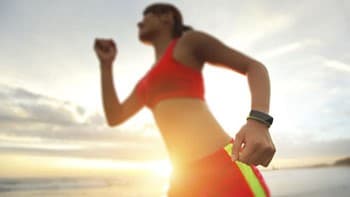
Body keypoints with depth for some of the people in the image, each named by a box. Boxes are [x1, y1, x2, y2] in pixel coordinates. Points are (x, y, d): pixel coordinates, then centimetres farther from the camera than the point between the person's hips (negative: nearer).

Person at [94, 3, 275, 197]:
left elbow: (255, 66, 1)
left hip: (221, 169, -7)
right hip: (185, 181, 8)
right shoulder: (149, 80, 26)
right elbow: (114, 118, 24)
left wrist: (258, 121, -19)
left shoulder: (189, 40, 5)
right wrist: (106, 63, 20)